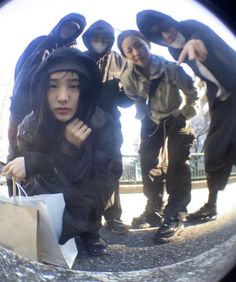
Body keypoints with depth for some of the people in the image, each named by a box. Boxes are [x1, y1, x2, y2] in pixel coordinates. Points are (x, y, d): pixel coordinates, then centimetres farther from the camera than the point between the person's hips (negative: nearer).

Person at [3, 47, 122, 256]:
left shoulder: (102, 124, -25)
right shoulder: (29, 127, -19)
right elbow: (33, 185, -17)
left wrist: (33, 163, -34)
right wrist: (69, 148, -38)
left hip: (86, 205, -1)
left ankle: (89, 230, -1)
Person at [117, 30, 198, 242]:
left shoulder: (171, 67, -29)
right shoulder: (128, 78, -19)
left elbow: (192, 93, -16)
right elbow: (137, 101, -1)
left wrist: (185, 115, -14)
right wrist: (145, 119, -3)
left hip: (177, 117, -3)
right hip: (152, 120, 4)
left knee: (177, 164, -15)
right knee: (148, 161, 1)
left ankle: (175, 215, -12)